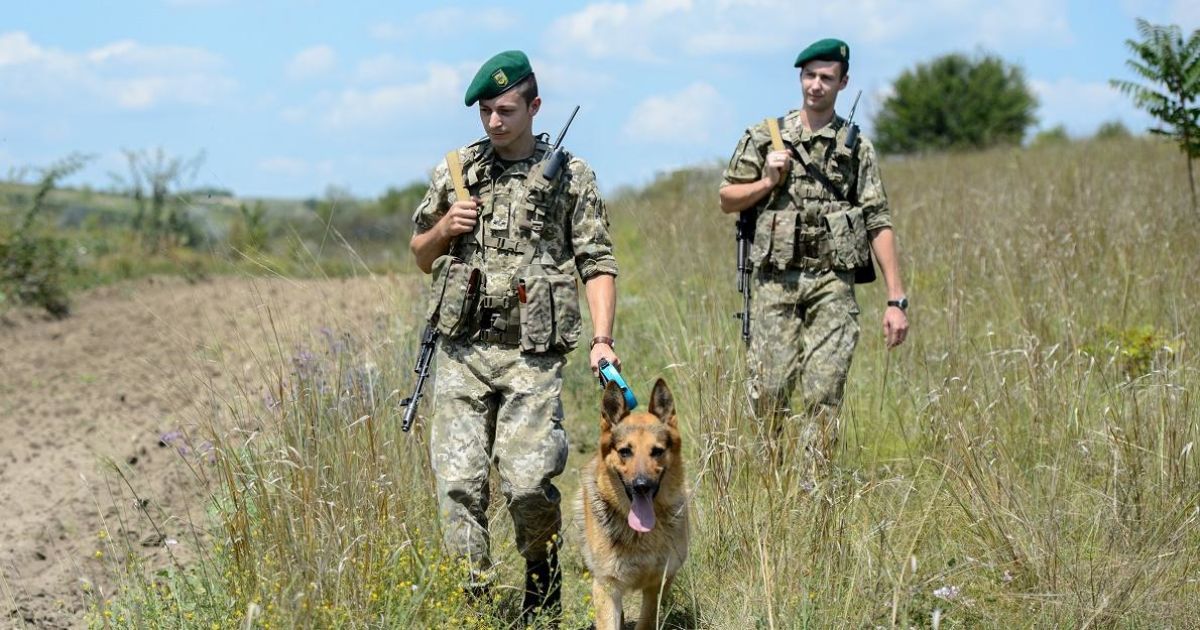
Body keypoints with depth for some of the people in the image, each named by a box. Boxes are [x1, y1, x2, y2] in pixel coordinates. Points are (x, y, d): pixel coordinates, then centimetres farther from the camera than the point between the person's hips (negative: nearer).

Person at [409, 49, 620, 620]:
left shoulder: (571, 177, 5)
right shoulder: (455, 170, 13)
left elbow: (598, 263, 2)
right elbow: (421, 257, 21)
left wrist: (601, 338, -11)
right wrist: (444, 228, -1)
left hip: (533, 355, -3)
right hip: (461, 351, 3)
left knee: (528, 481, -11)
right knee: (458, 482, -4)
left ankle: (541, 576, 17)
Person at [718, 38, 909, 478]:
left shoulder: (857, 148, 7)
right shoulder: (765, 137, 9)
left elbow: (879, 225, 3)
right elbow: (727, 200, 13)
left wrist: (896, 299, -3)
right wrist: (769, 181, -6)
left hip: (832, 285, 0)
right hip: (775, 282, 1)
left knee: (824, 396, -5)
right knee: (768, 394, -2)